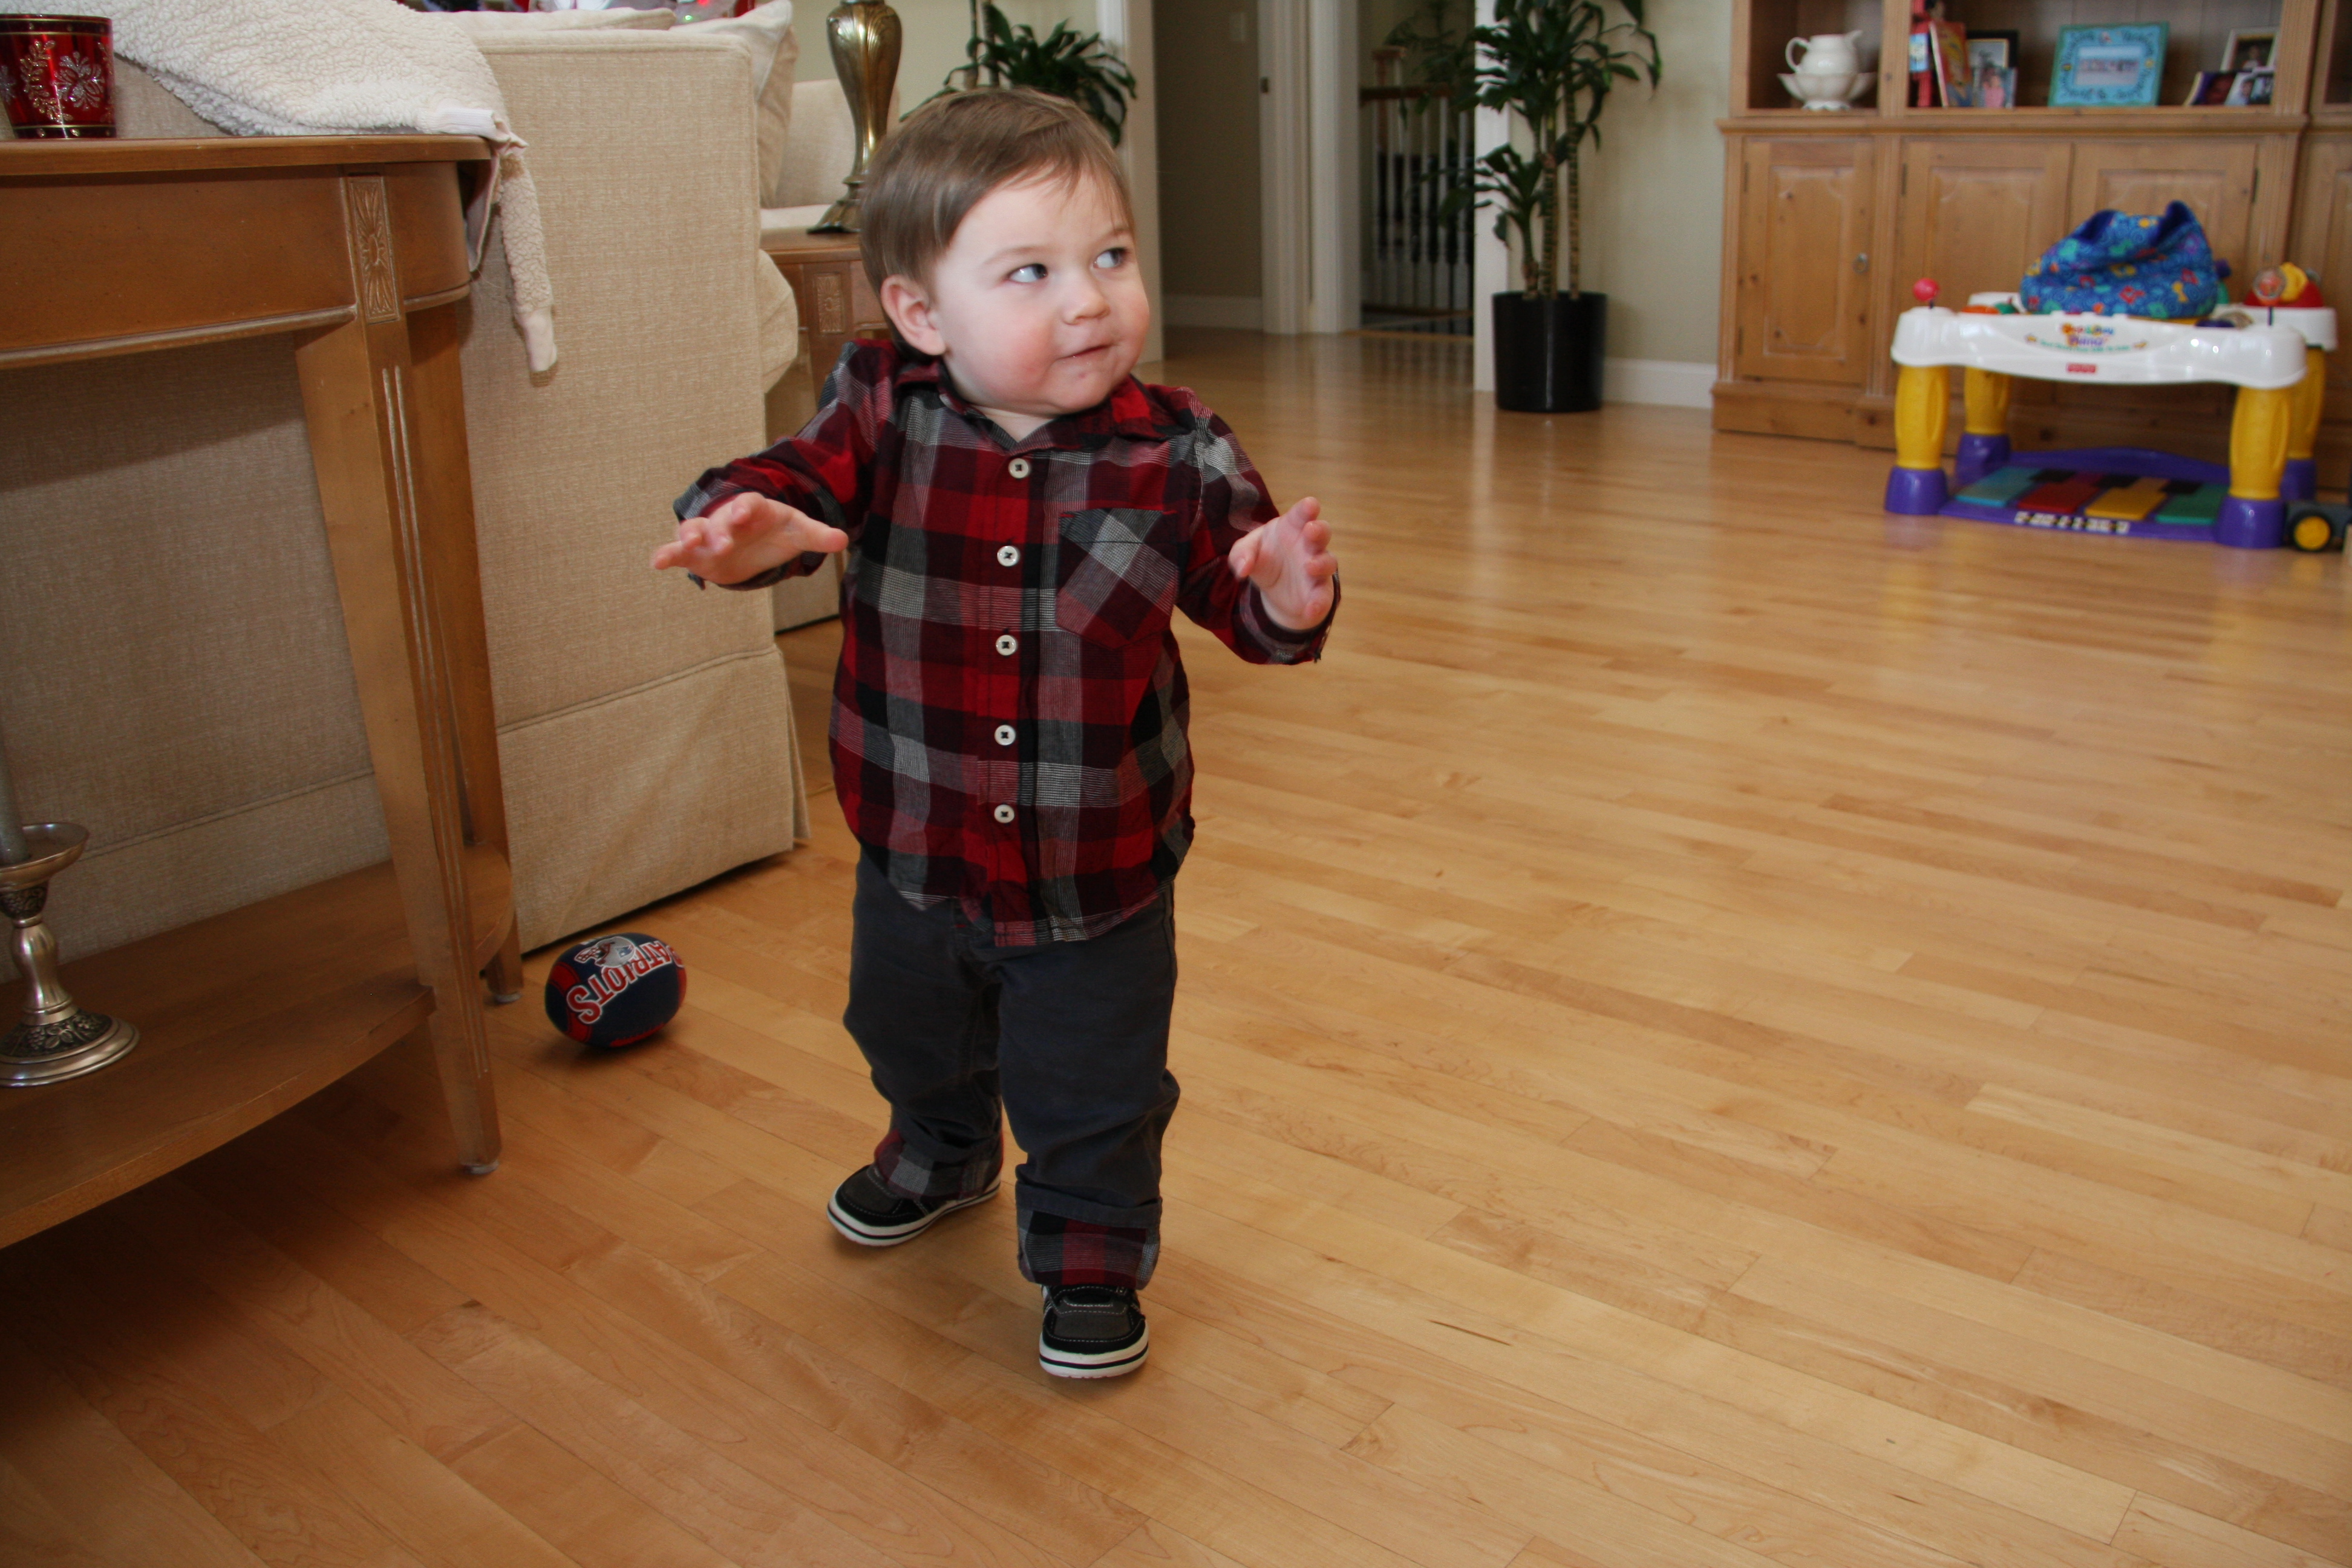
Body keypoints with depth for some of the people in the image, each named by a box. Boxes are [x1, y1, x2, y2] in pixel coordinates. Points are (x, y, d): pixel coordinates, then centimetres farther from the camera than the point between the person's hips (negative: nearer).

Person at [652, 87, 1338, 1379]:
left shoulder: (1176, 456, -15)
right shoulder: (885, 414, -14)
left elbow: (1245, 598, -9)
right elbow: (794, 480, -21)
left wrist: (1289, 598, -33)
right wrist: (746, 524, -45)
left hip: (1099, 876, -3)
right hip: (915, 853, 3)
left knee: (1094, 1095, 13)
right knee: (913, 1041, 31)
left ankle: (1091, 1260, 43)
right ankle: (941, 1156, 64)